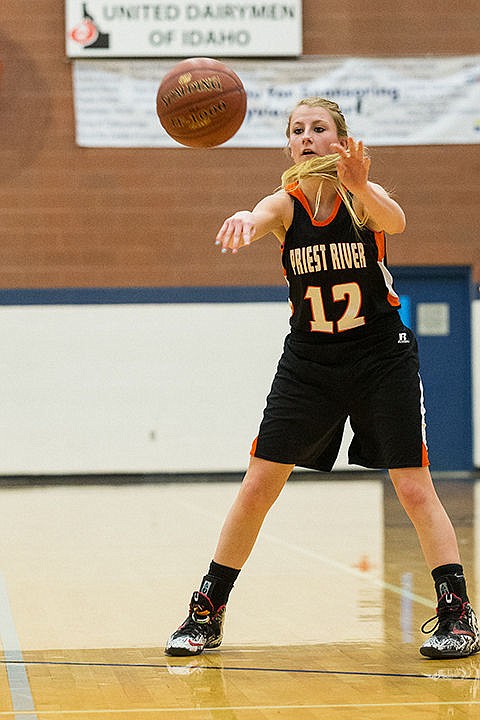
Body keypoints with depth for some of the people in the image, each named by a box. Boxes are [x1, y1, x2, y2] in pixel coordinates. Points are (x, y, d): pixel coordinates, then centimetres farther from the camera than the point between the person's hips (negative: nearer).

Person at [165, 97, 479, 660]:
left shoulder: (363, 197, -11)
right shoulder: (285, 204, -9)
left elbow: (394, 221, -35)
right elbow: (257, 219, -33)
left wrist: (361, 188, -58)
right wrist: (243, 219, -59)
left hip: (381, 356, -2)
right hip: (308, 361, 2)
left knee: (415, 490, -7)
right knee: (256, 488, -2)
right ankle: (207, 614, 8)